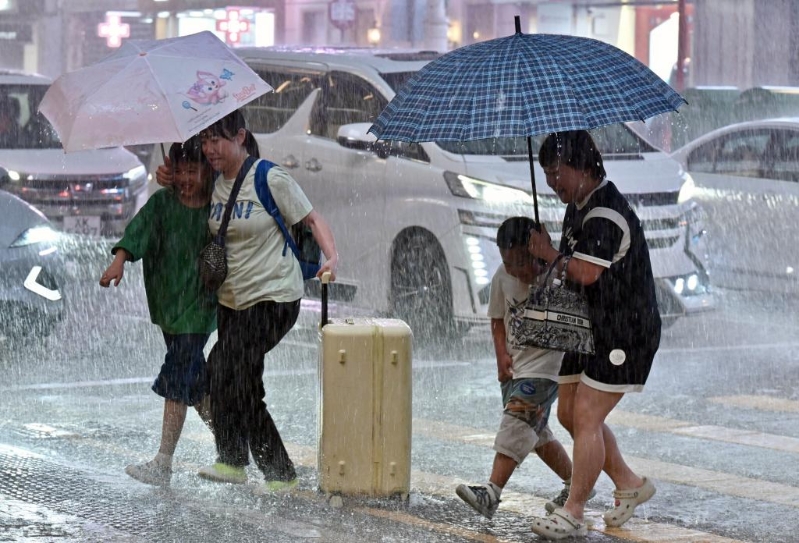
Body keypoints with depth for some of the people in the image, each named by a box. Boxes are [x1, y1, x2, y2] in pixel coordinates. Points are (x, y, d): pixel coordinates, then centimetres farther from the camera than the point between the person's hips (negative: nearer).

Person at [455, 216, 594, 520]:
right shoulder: (502, 277, -1)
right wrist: (502, 356, 1)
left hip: (546, 362, -7)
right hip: (514, 365, 7)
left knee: (518, 420, -21)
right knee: (536, 432, 13)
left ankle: (491, 494, -28)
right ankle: (575, 483, 31)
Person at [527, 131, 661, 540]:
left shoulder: (608, 214, -21)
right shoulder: (578, 208, 12)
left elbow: (585, 273, -31)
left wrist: (548, 253, -15)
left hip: (623, 332, -10)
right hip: (591, 330, 10)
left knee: (586, 416, -10)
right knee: (569, 413, 10)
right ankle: (629, 484, 24)